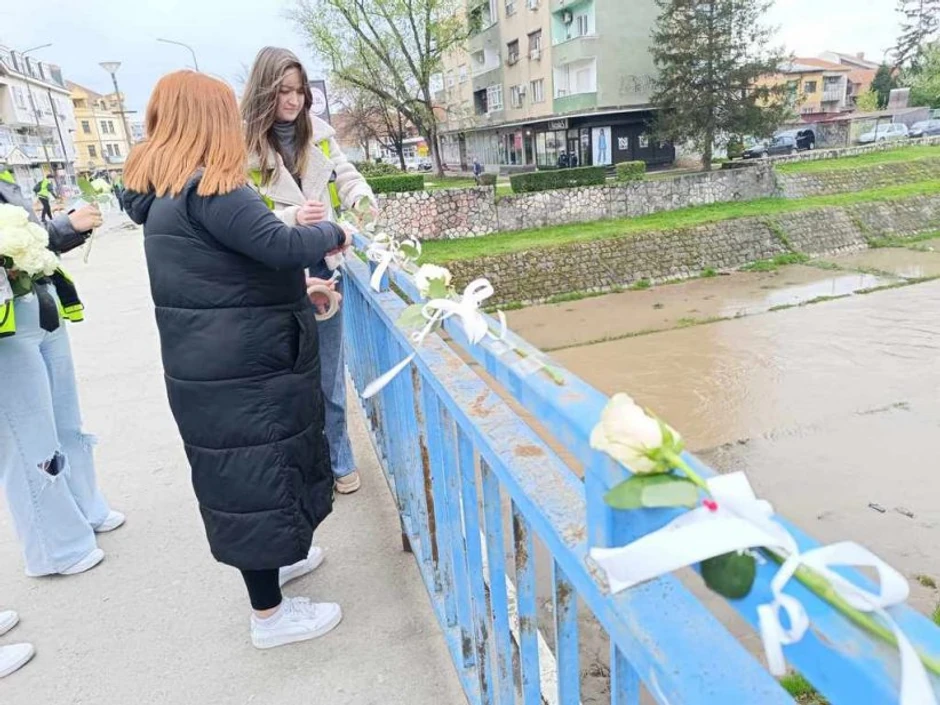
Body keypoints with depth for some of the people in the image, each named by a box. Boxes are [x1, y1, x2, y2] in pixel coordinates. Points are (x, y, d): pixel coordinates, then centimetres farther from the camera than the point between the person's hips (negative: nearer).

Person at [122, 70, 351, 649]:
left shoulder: (168, 191, 13)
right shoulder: (208, 189, -19)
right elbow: (280, 245, -25)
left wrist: (299, 289, 20)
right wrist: (332, 233, -5)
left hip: (221, 363, 10)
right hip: (241, 369, -10)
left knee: (251, 469, 23)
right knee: (256, 474, 2)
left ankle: (273, 557, 45)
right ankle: (269, 613, 18)